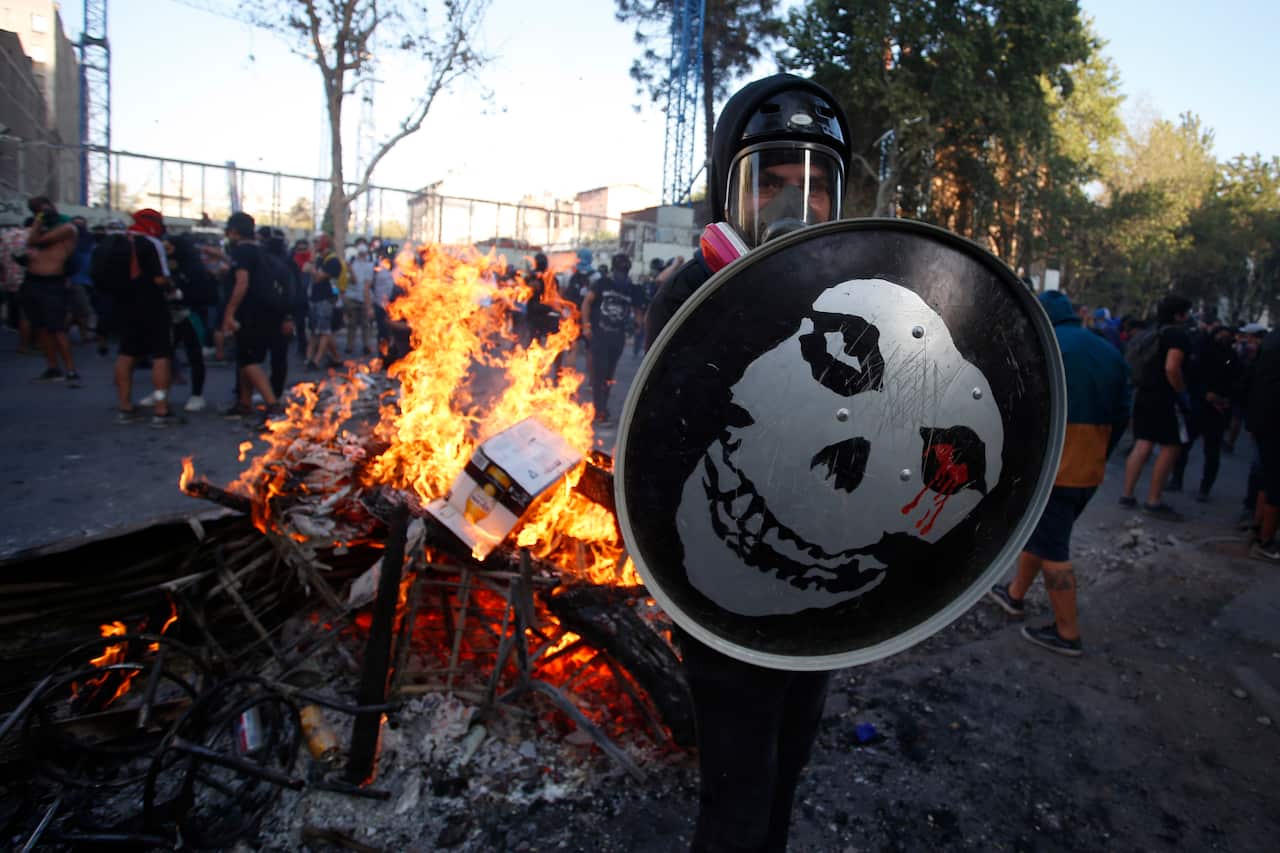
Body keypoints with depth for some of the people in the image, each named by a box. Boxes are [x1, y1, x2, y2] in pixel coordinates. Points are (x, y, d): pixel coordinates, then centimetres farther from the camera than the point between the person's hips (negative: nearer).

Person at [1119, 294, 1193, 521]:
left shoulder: (1152, 334, 17)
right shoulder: (1178, 335, -11)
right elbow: (1171, 368, -23)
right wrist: (1182, 394, -12)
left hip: (1144, 395, 9)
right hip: (1164, 398, -9)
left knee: (1142, 445, 10)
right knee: (1171, 447, -2)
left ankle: (1127, 495, 10)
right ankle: (1153, 502, -1)